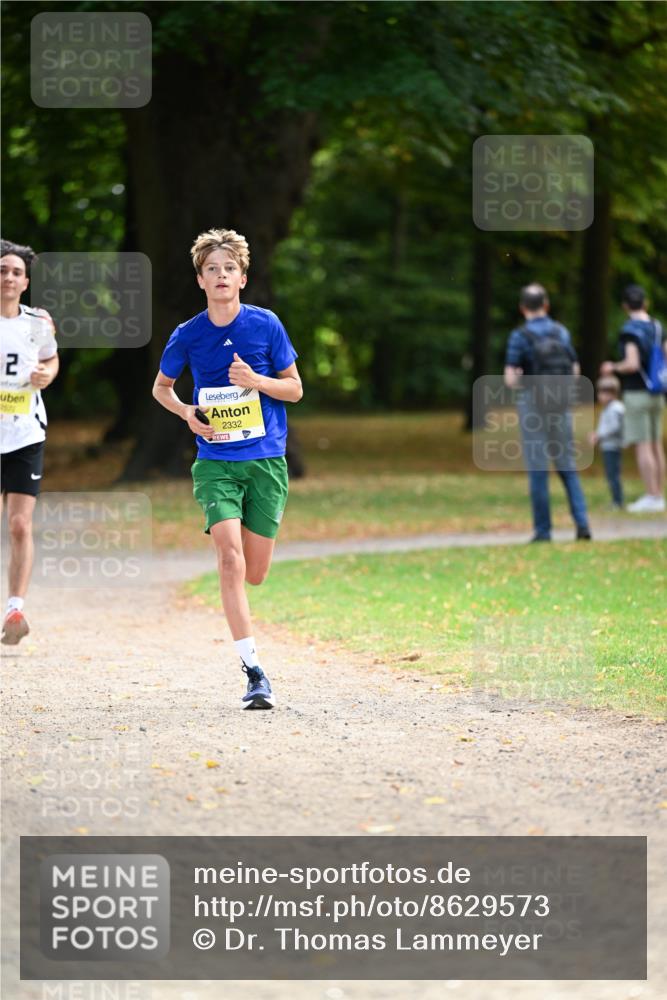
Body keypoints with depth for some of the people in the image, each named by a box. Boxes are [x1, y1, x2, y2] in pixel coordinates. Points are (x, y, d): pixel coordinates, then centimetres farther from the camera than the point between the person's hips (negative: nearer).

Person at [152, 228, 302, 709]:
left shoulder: (266, 324, -1)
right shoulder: (187, 335, 1)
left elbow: (295, 388, 5)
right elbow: (161, 387, 18)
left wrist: (255, 380, -13)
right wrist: (186, 412, -2)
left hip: (266, 461, 0)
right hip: (215, 462, 0)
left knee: (255, 574, 0)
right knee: (230, 556, -19)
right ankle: (253, 671, -19)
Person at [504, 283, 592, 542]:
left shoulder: (519, 336, -10)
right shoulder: (562, 332, 3)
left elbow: (510, 380, -13)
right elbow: (574, 373, 9)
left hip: (532, 407, -3)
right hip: (561, 407, 3)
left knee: (538, 470, 3)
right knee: (567, 468, 11)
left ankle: (543, 530, 3)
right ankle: (581, 523, -4)